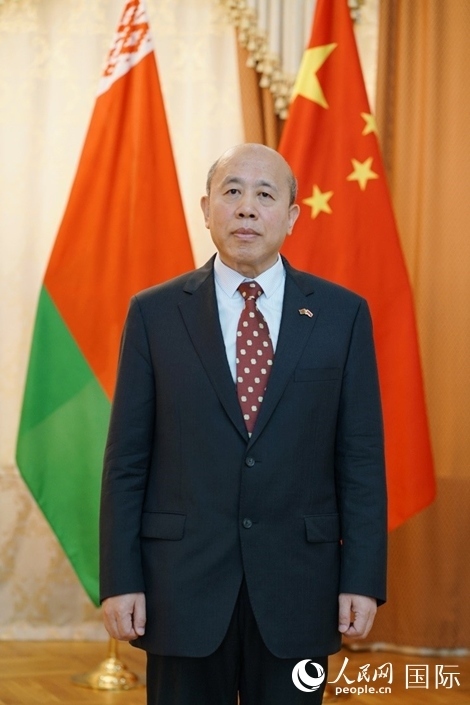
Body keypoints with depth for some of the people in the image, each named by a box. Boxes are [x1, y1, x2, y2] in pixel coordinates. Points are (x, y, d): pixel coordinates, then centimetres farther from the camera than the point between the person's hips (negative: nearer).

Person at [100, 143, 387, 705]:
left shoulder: (342, 314, 3)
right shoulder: (155, 314, 2)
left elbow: (361, 457, 2)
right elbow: (126, 460, 2)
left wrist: (362, 579, -3)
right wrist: (120, 580, -4)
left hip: (298, 585, 1)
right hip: (183, 582, 0)